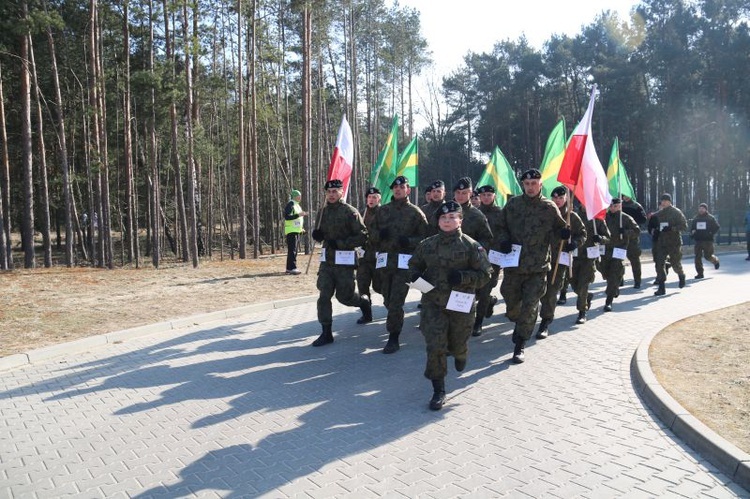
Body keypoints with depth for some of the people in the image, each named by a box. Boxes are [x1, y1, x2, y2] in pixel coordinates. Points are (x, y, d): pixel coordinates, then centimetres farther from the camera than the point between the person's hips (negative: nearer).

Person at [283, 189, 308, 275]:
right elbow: (287, 217, -21)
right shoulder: (290, 205, -11)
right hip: (291, 231, -10)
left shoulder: (297, 205, 19)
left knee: (293, 250, 10)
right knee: (292, 250, -12)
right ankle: (292, 268, -14)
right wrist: (299, 215, -25)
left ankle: (289, 268, 15)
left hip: (297, 231, 10)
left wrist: (302, 228, 17)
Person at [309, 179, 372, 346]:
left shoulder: (350, 212, -9)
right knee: (324, 295, -1)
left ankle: (364, 301, 36)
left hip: (344, 260, -5)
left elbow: (362, 236, -12)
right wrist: (317, 235, -3)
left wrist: (340, 243, -19)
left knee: (344, 296, 3)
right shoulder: (323, 212, 10)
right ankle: (326, 333, 7)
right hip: (326, 259, 5)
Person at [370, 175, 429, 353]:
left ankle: (393, 339, 2)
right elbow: (372, 234, 15)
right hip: (385, 259, 4)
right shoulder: (383, 210, 12)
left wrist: (409, 241, -16)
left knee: (396, 302, -8)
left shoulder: (415, 212, 1)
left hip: (404, 262, -4)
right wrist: (380, 234, -7)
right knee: (388, 300, 14)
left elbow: (425, 237, 1)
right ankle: (395, 323, 41)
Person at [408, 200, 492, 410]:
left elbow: (485, 274, -4)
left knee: (457, 344, 14)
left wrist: (463, 277, -21)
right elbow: (414, 264, 19)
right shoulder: (427, 245, 3)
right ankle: (438, 391, 5)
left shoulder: (471, 246, -5)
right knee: (435, 346, -7)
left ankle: (460, 355, 54)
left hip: (461, 304, -1)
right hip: (433, 302, 1)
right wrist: (415, 275, -4)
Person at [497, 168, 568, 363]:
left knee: (529, 309, -2)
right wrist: (504, 240, -7)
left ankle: (519, 347, 11)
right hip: (513, 265, 2)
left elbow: (560, 228, 10)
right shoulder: (512, 204, 3)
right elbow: (502, 227, 13)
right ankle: (519, 325, 46)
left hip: (538, 268, -2)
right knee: (511, 306, 13)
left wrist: (566, 233, -13)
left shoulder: (549, 208, -1)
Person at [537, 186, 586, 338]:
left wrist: (575, 243, -8)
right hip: (543, 256, 2)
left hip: (561, 258, -2)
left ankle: (545, 323, 3)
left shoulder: (572, 216, 3)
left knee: (552, 291, -4)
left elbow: (582, 234, 11)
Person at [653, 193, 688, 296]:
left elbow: (684, 225, -9)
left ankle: (681, 276, 41)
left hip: (674, 242, -4)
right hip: (661, 242, 4)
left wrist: (672, 228, -22)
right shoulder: (658, 214, 10)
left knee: (675, 263, 6)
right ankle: (661, 288, -4)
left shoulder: (676, 212, -4)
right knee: (659, 264, -6)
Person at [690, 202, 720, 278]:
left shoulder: (710, 218, 1)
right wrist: (692, 233, 0)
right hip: (698, 240, 3)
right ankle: (700, 273, 2)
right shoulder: (696, 218, 12)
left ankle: (716, 260, 33)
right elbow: (691, 228, 21)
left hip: (708, 240, -3)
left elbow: (717, 227, 2)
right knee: (698, 257, -3)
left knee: (708, 256, -3)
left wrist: (711, 234, -12)